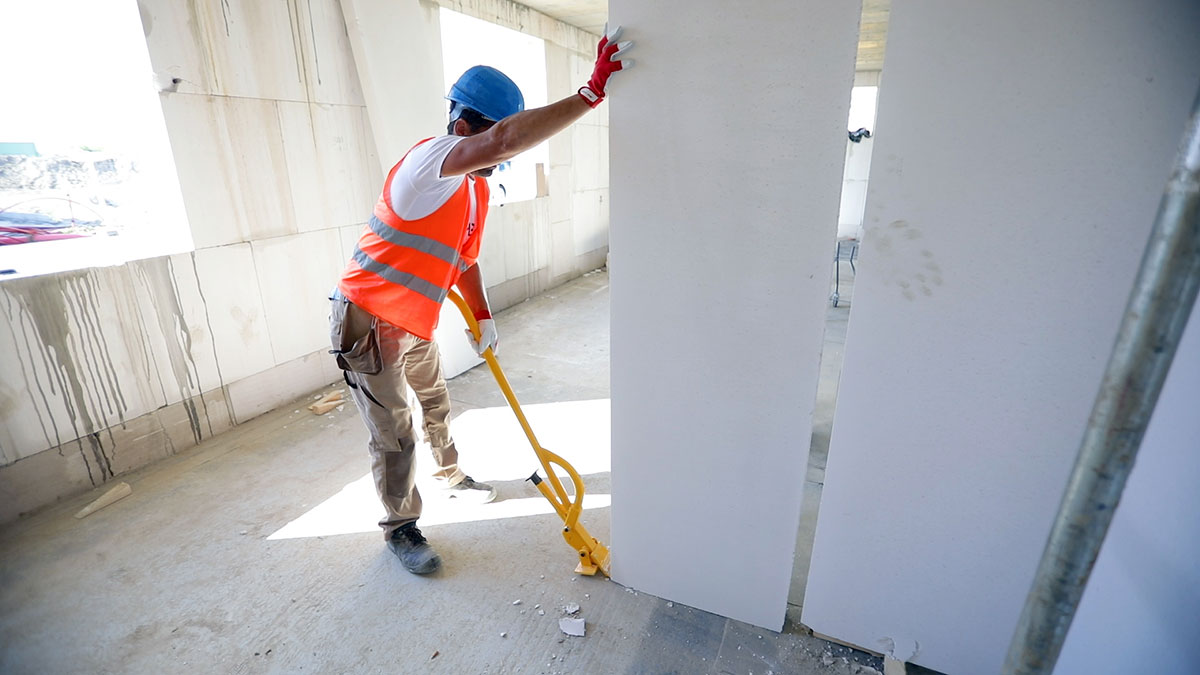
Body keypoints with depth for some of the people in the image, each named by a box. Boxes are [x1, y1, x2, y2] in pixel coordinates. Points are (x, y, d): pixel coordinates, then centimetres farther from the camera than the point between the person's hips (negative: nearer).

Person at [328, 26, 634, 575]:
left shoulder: (478, 188, 5)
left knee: (437, 405, 24)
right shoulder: (429, 159, -24)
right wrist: (592, 92, -41)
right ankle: (400, 528, 23)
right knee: (394, 437, 1)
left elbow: (465, 259, 15)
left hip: (416, 325, 9)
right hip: (367, 322, -8)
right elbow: (503, 140, -44)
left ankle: (451, 477, 48)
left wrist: (481, 317, 6)